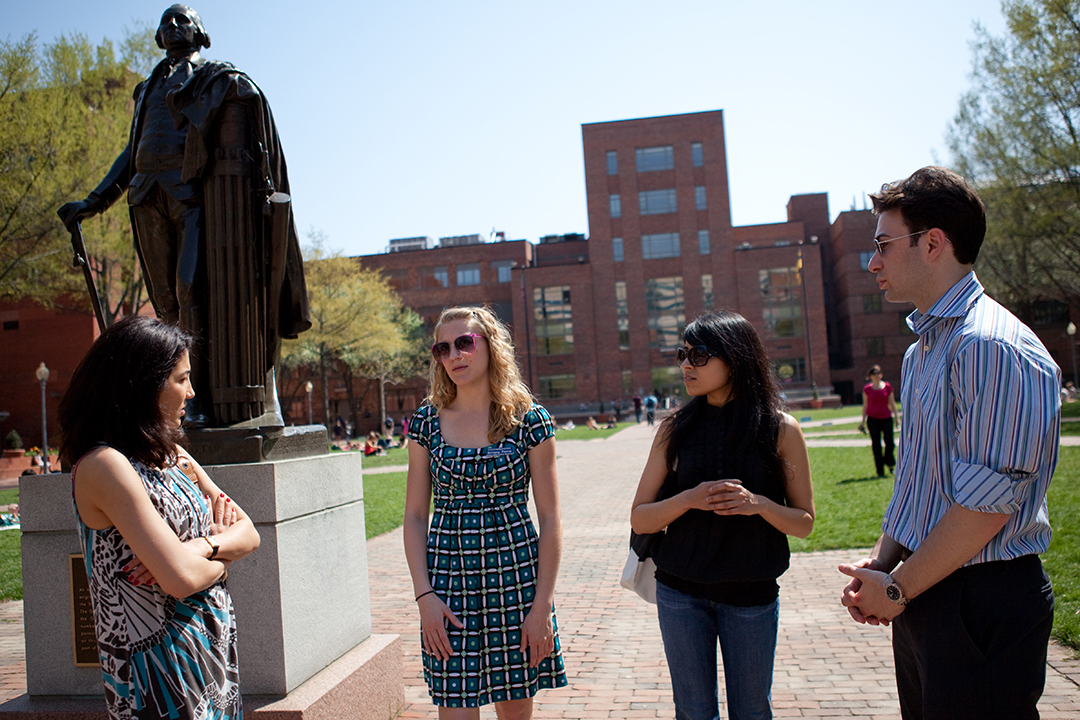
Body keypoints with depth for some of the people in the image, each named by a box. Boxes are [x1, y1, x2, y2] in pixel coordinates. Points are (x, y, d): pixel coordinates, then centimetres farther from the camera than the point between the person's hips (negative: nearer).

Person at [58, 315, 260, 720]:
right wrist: (220, 561, -5)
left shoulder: (172, 456, 9)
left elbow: (249, 534, 8)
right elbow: (181, 579, -25)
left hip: (213, 652, 8)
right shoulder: (104, 466, -18)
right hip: (161, 667, -8)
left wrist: (205, 545, -12)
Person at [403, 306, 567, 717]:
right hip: (448, 585, 1)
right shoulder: (428, 421, 3)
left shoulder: (529, 419, -3)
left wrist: (542, 605, -7)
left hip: (516, 579, -1)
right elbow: (414, 516, 5)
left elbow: (550, 520, -2)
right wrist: (424, 595, -5)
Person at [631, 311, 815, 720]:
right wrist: (690, 499, -19)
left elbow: (803, 523, 0)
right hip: (682, 594, 1)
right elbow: (639, 519, -1)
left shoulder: (781, 429, -4)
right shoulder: (675, 430, -1)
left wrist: (758, 504, -20)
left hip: (752, 594, 0)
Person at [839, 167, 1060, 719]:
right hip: (923, 592, 9)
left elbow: (985, 504, -22)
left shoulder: (993, 348, -20)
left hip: (982, 604, -9)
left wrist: (897, 589, -13)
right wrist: (881, 563, 5)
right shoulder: (922, 351, 12)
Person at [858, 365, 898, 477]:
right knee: (876, 445, 3)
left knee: (889, 443, -6)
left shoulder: (887, 387, 3)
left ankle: (889, 463, 22)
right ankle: (880, 471, 12)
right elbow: (865, 405, 7)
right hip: (873, 419, -1)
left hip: (886, 418, 1)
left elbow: (892, 403, 9)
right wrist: (863, 421, 6)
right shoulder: (867, 389, 1)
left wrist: (896, 416, 7)